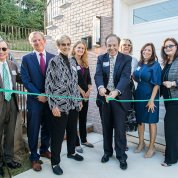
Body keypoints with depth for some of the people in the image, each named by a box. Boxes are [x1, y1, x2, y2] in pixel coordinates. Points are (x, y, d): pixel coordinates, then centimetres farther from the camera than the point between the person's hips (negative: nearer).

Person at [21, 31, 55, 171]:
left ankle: (44, 150, 37)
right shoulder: (26, 58, 0)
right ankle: (34, 157, 24)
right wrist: (39, 95, -13)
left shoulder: (53, 58, 4)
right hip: (35, 100, -2)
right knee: (33, 130, 6)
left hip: (50, 99, 2)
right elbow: (26, 80, -6)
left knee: (48, 127, 15)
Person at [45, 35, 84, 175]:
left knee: (73, 130, 19)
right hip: (60, 104, -6)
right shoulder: (54, 61, -8)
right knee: (58, 133, 4)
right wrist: (54, 105, -17)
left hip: (73, 103, 6)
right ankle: (55, 162, 22)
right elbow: (49, 84, -12)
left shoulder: (73, 61, 11)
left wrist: (79, 99, 15)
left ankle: (71, 152, 42)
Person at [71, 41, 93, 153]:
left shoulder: (85, 63, 13)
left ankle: (84, 140, 29)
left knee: (83, 118, 15)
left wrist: (89, 90, -4)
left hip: (85, 94, 7)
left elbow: (89, 78, 11)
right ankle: (76, 143, 14)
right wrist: (82, 92, -12)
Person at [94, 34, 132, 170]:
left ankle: (121, 155, 22)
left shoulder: (126, 59, -3)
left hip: (120, 97, -2)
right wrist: (100, 87, -31)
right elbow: (98, 75, -9)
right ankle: (107, 151, 33)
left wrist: (116, 91, -35)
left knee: (120, 127, 4)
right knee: (106, 126, 14)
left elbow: (125, 77, -17)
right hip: (104, 96, 3)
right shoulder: (101, 59, 5)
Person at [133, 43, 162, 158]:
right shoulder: (139, 65, 7)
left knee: (151, 121, 6)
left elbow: (157, 84, -14)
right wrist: (132, 75, -4)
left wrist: (152, 100, -19)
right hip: (139, 96, 6)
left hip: (150, 96, -6)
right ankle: (141, 143, 32)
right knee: (140, 120, 14)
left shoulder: (155, 65, -9)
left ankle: (152, 147, 21)